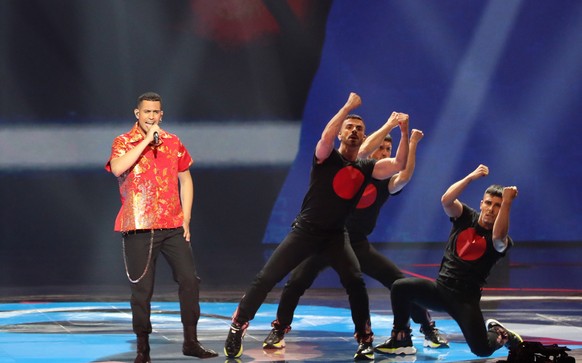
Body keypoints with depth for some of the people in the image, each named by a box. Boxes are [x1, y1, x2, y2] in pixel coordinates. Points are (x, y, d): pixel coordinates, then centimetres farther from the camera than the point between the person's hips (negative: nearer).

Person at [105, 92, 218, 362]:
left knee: (189, 280, -1)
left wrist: (185, 219, 7)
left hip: (173, 226, 3)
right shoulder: (123, 143, 0)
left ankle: (191, 341, 9)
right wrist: (146, 140, -18)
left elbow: (185, 180, 15)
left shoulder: (173, 142, 11)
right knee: (142, 289, -1)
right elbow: (117, 168, -21)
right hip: (138, 228, -3)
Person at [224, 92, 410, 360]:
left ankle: (365, 340, -5)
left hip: (335, 235, 3)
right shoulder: (327, 156, -6)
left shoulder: (366, 168, 5)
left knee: (355, 281, -19)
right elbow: (326, 135, -28)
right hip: (305, 230, -3)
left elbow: (398, 164, -7)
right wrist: (349, 105, -26)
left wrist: (404, 132, -16)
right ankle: (237, 329, 6)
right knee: (266, 279, -7)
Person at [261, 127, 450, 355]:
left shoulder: (386, 182, 1)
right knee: (296, 282, -16)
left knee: (399, 281, -8)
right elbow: (364, 149, -24)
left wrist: (412, 144, -24)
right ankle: (278, 331, 5)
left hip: (357, 243, 2)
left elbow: (404, 178, -21)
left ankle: (429, 329, 7)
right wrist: (389, 124, -23)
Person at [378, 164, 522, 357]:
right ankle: (401, 341, -5)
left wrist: (507, 203, -40)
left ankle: (501, 335, 19)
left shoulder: (501, 241, -7)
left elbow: (498, 238, -33)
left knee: (481, 349, -18)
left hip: (466, 299, -3)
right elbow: (446, 200, -16)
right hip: (440, 289, 3)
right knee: (400, 287, -22)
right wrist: (470, 177, -28)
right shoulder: (467, 217, 3)